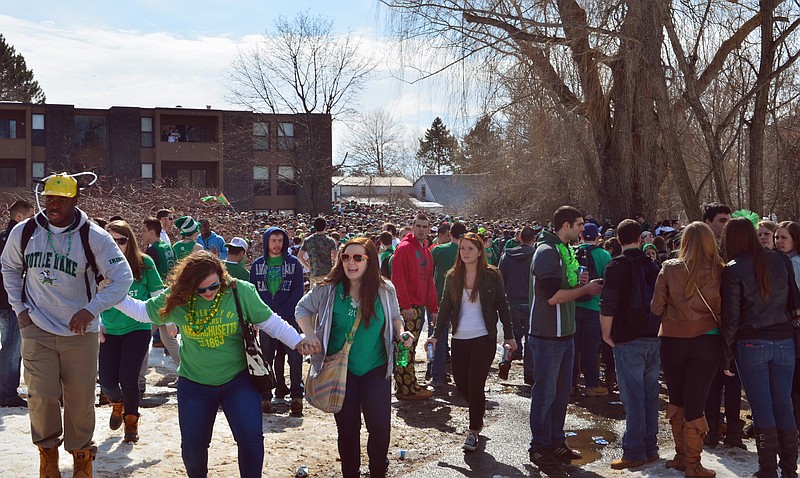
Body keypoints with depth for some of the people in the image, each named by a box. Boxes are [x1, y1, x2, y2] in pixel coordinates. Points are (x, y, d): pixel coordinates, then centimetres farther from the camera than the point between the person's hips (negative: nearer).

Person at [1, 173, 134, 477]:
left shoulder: (94, 237, -11)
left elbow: (123, 277, -13)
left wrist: (91, 309, -23)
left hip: (80, 332, -1)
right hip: (37, 330, 1)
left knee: (81, 398, 5)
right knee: (42, 397, -4)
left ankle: (81, 452, 30)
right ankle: (48, 447, 25)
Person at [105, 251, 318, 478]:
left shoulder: (241, 291, -13)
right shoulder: (177, 298, -9)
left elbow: (270, 322, -3)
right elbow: (143, 311, 7)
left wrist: (297, 342, -11)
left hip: (238, 380, -2)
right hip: (194, 383, 2)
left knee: (251, 437, -15)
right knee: (193, 444, 8)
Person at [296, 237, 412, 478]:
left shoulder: (385, 290, -6)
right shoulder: (328, 289, -10)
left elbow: (395, 317, 10)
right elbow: (302, 309, 4)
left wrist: (401, 332, -10)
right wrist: (309, 333, -13)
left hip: (376, 369, 1)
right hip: (340, 369, 0)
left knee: (380, 426, 0)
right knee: (347, 428, 10)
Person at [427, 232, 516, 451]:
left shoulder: (492, 275, -2)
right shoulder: (453, 277, 5)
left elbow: (502, 306, 2)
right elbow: (445, 307, 7)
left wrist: (509, 336, 0)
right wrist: (436, 335, 0)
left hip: (484, 338, -3)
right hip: (459, 338, 4)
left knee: (475, 383, -6)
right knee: (460, 382, 7)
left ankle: (473, 430, 8)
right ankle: (478, 414, 36)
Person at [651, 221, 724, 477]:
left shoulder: (669, 268, -5)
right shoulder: (719, 271, -7)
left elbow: (656, 308, -2)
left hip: (672, 340, 1)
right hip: (707, 341, -1)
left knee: (676, 400, 18)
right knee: (696, 403, 6)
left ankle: (681, 455, 27)